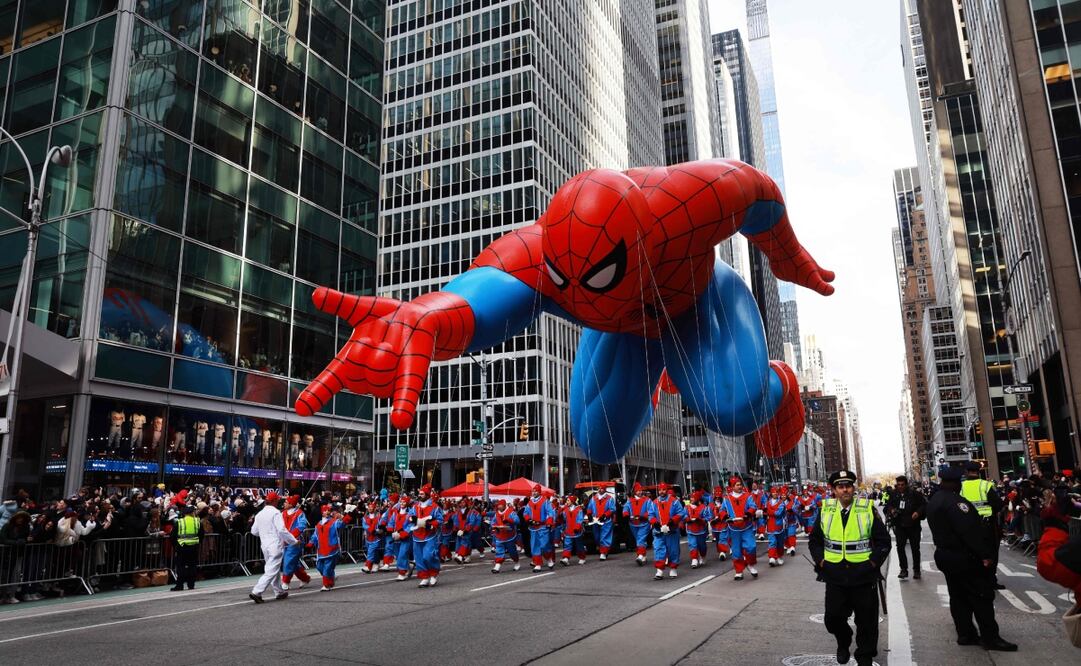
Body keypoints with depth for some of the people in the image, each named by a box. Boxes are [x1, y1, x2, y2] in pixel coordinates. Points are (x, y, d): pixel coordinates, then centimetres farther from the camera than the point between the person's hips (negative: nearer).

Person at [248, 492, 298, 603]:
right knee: (271, 571, -5)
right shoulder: (275, 512, -13)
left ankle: (279, 592, 28)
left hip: (264, 545, 8)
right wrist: (294, 541, -8)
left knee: (274, 569, 19)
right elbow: (282, 530, -18)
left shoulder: (259, 514, 8)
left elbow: (254, 531, 15)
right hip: (275, 545, -8)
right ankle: (256, 592, -14)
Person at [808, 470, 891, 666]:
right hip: (835, 577, 2)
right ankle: (843, 643, 39)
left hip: (864, 576, -2)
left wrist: (873, 563, -8)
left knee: (866, 620, 8)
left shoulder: (868, 509, -4)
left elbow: (883, 541, 0)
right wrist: (821, 561, -1)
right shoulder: (825, 510, 1)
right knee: (833, 618, 8)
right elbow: (814, 540, 11)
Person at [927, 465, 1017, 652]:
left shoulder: (933, 501, 11)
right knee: (982, 596, -1)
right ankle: (990, 638, 4)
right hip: (964, 558, -10)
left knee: (958, 597, 14)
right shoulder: (953, 501, -22)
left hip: (944, 556, 10)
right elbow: (970, 530, -25)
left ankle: (965, 634, 19)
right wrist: (986, 554, -22)